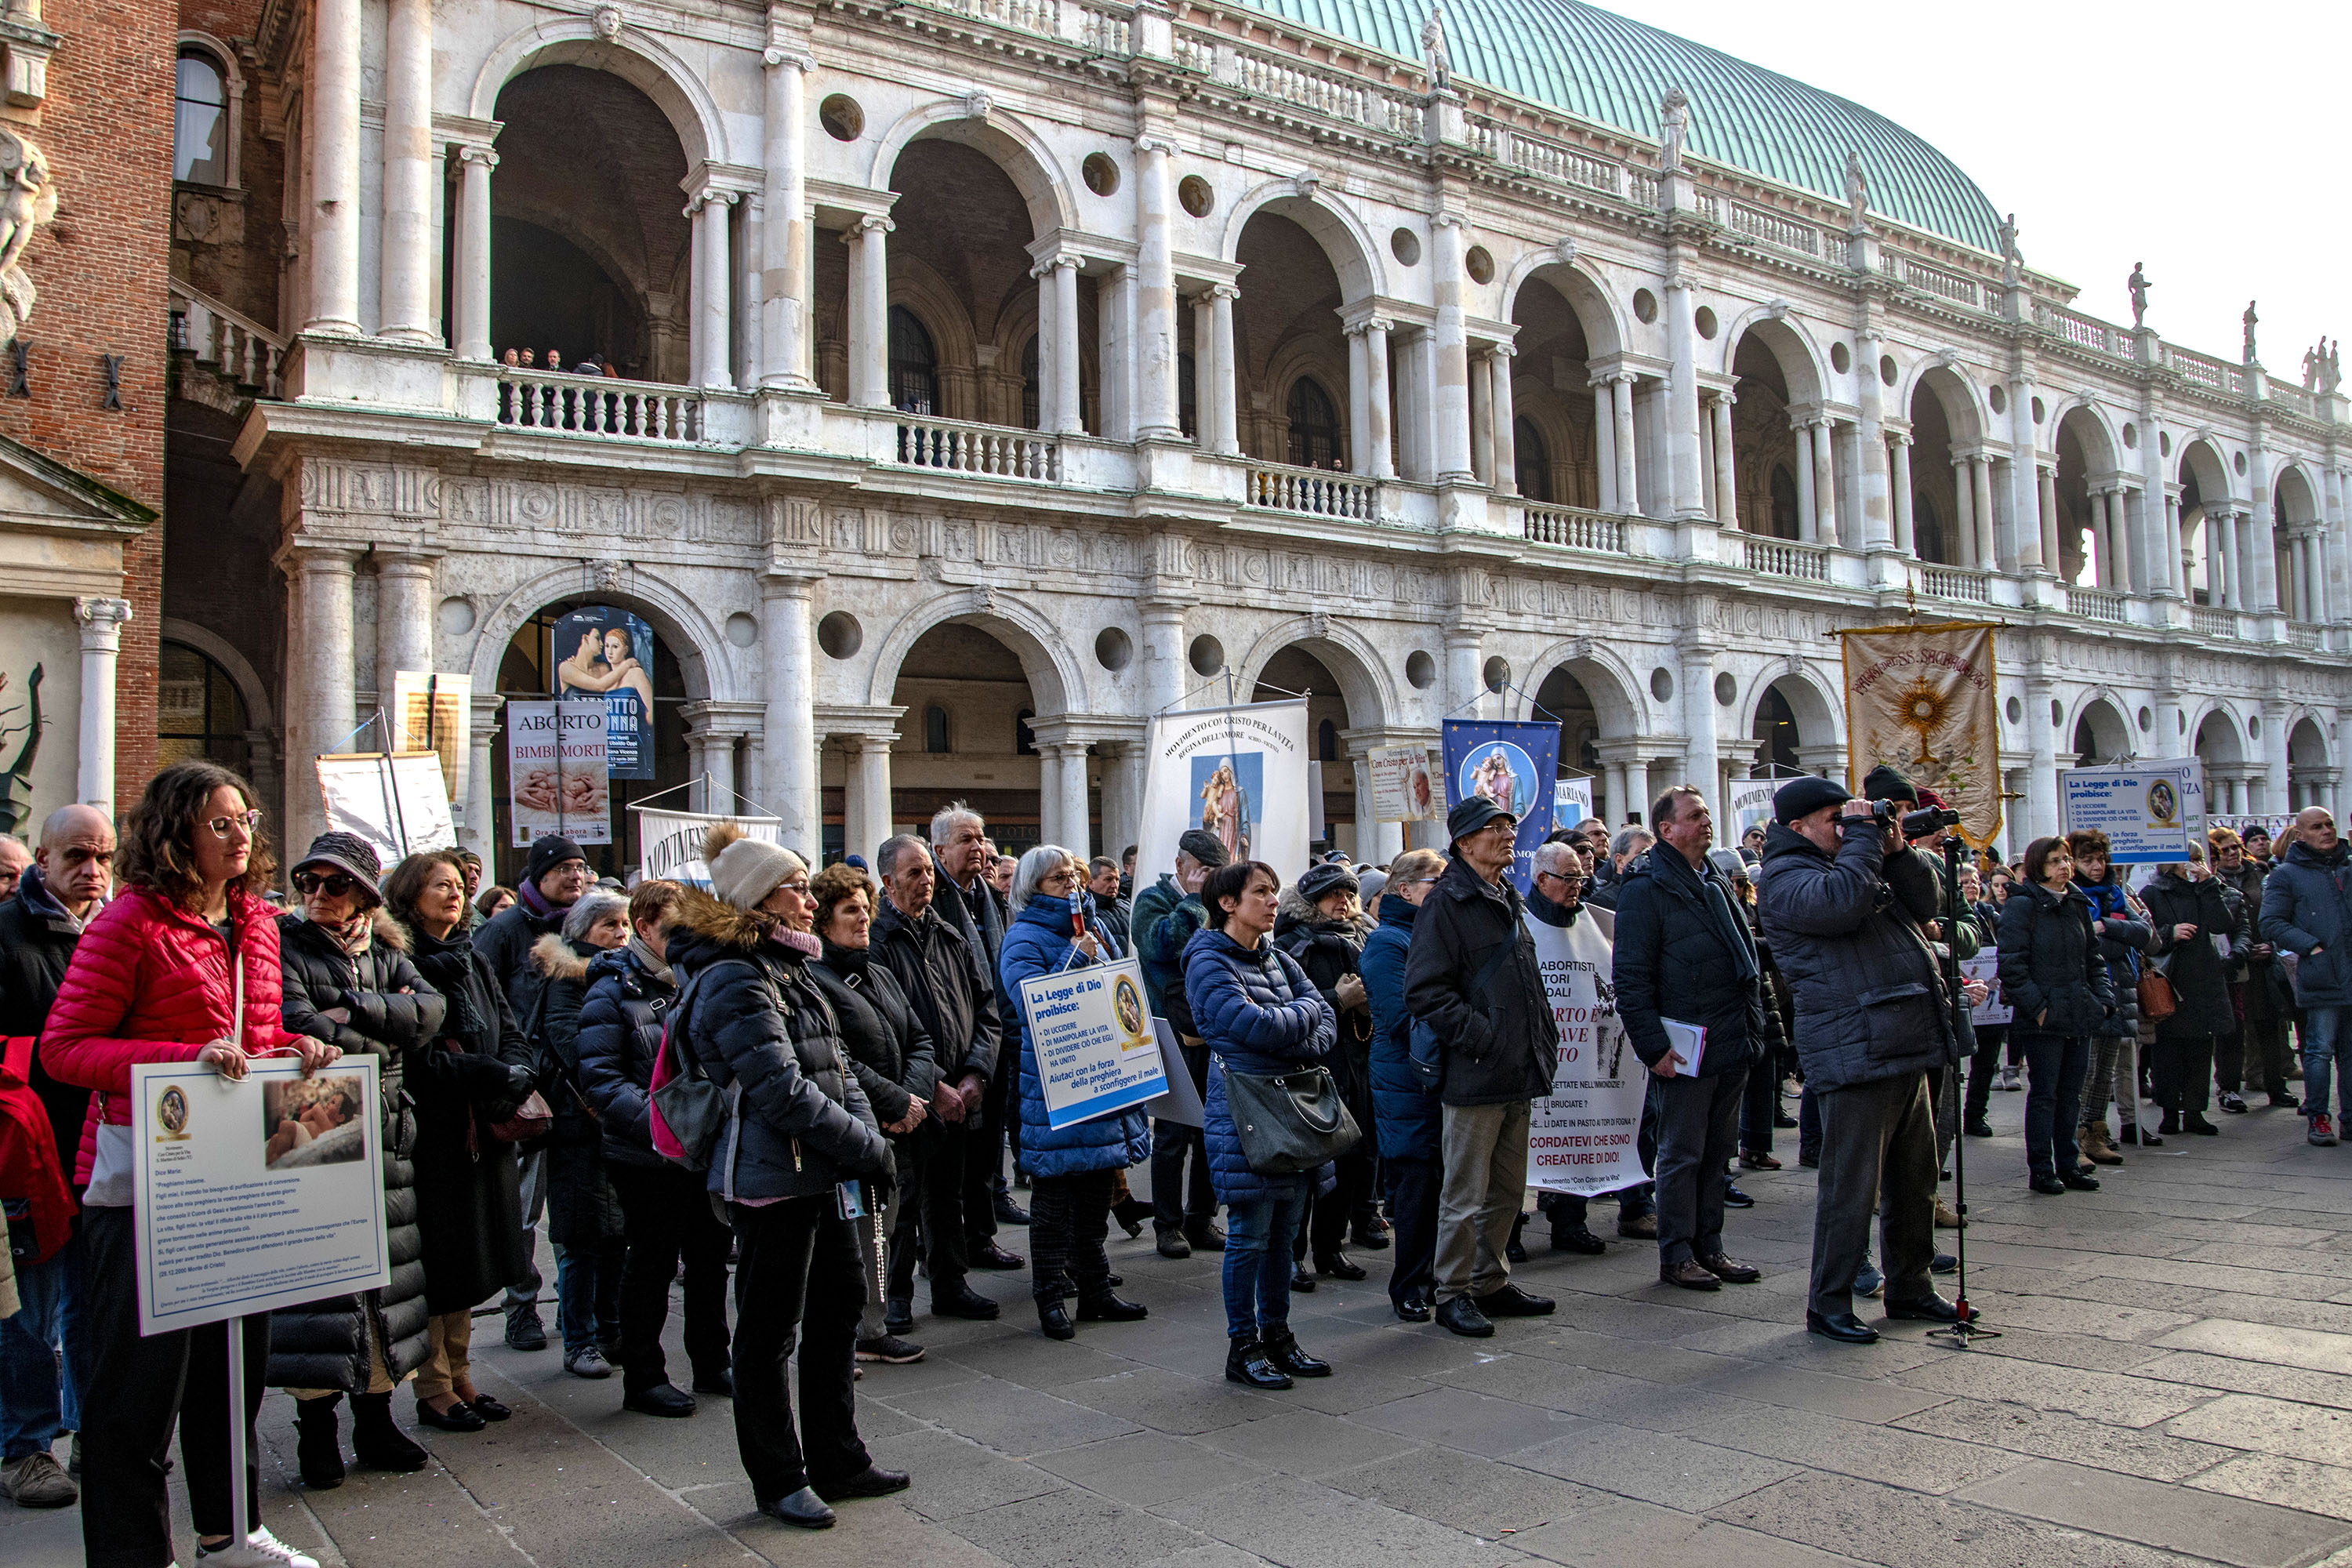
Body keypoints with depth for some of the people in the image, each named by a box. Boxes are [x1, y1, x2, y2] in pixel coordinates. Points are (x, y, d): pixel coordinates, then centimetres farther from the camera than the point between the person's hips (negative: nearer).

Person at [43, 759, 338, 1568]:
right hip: (144, 1175, -7)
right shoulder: (129, 922, -11)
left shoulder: (255, 922, 10)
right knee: (142, 1373, 0)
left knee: (237, 1359, 17)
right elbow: (65, 1046, -13)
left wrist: (296, 1050, 0)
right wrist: (187, 1058, -24)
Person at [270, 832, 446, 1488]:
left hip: (384, 1137, 4)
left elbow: (430, 1010, -5)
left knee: (385, 1277, 8)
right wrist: (383, 1040, -8)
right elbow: (302, 1032, -16)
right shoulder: (281, 948, -1)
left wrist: (354, 1009, -14)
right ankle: (316, 1428, 10)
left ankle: (375, 1419, 19)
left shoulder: (385, 953, 13)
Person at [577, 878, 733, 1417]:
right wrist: (655, 1120, -26)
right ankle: (642, 1378, 18)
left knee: (710, 1255, 14)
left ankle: (712, 1363, 29)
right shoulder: (613, 992, -8)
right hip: (647, 1158, -6)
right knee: (652, 1262, 4)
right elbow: (601, 1077, -15)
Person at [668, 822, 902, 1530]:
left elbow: (836, 1065, 14)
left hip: (821, 1174, 10)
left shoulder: (787, 968, 14)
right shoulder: (734, 982, -17)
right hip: (772, 1177, -10)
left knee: (840, 1303, 16)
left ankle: (837, 1459, 30)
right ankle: (778, 1479, 19)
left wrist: (866, 1133, -1)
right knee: (769, 1331, 4)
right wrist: (868, 1148, -16)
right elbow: (783, 1091, -22)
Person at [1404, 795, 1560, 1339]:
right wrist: (1482, 1037, -19)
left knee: (1508, 1190, 16)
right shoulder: (1447, 903, -10)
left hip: (1520, 1073, 9)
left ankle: (1491, 1282, 29)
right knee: (1466, 1196, 0)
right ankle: (1454, 1294, 12)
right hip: (1475, 1075, -8)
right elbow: (1425, 992, -17)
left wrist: (1545, 1036, 15)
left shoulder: (1507, 901, 17)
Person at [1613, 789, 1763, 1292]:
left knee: (1718, 1151, 14)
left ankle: (1709, 1246, 24)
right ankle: (1676, 1254, 11)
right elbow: (1630, 976, -16)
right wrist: (1653, 1045, -19)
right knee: (1682, 1154, 1)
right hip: (1686, 1051, -8)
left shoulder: (1716, 882, 15)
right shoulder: (1647, 888, -11)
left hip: (1732, 1044, 8)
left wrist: (1753, 1027, 17)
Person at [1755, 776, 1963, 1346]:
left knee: (1915, 1179, 17)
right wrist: (1861, 835, -14)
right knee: (1852, 1185, -6)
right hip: (1855, 1054, -9)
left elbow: (1924, 905, 21)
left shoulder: (1852, 861, 21)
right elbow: (1840, 903, -27)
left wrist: (1894, 852, 6)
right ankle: (1828, 1303, 4)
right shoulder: (1783, 878, -8)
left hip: (1905, 1048, 9)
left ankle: (1910, 1288, 30)